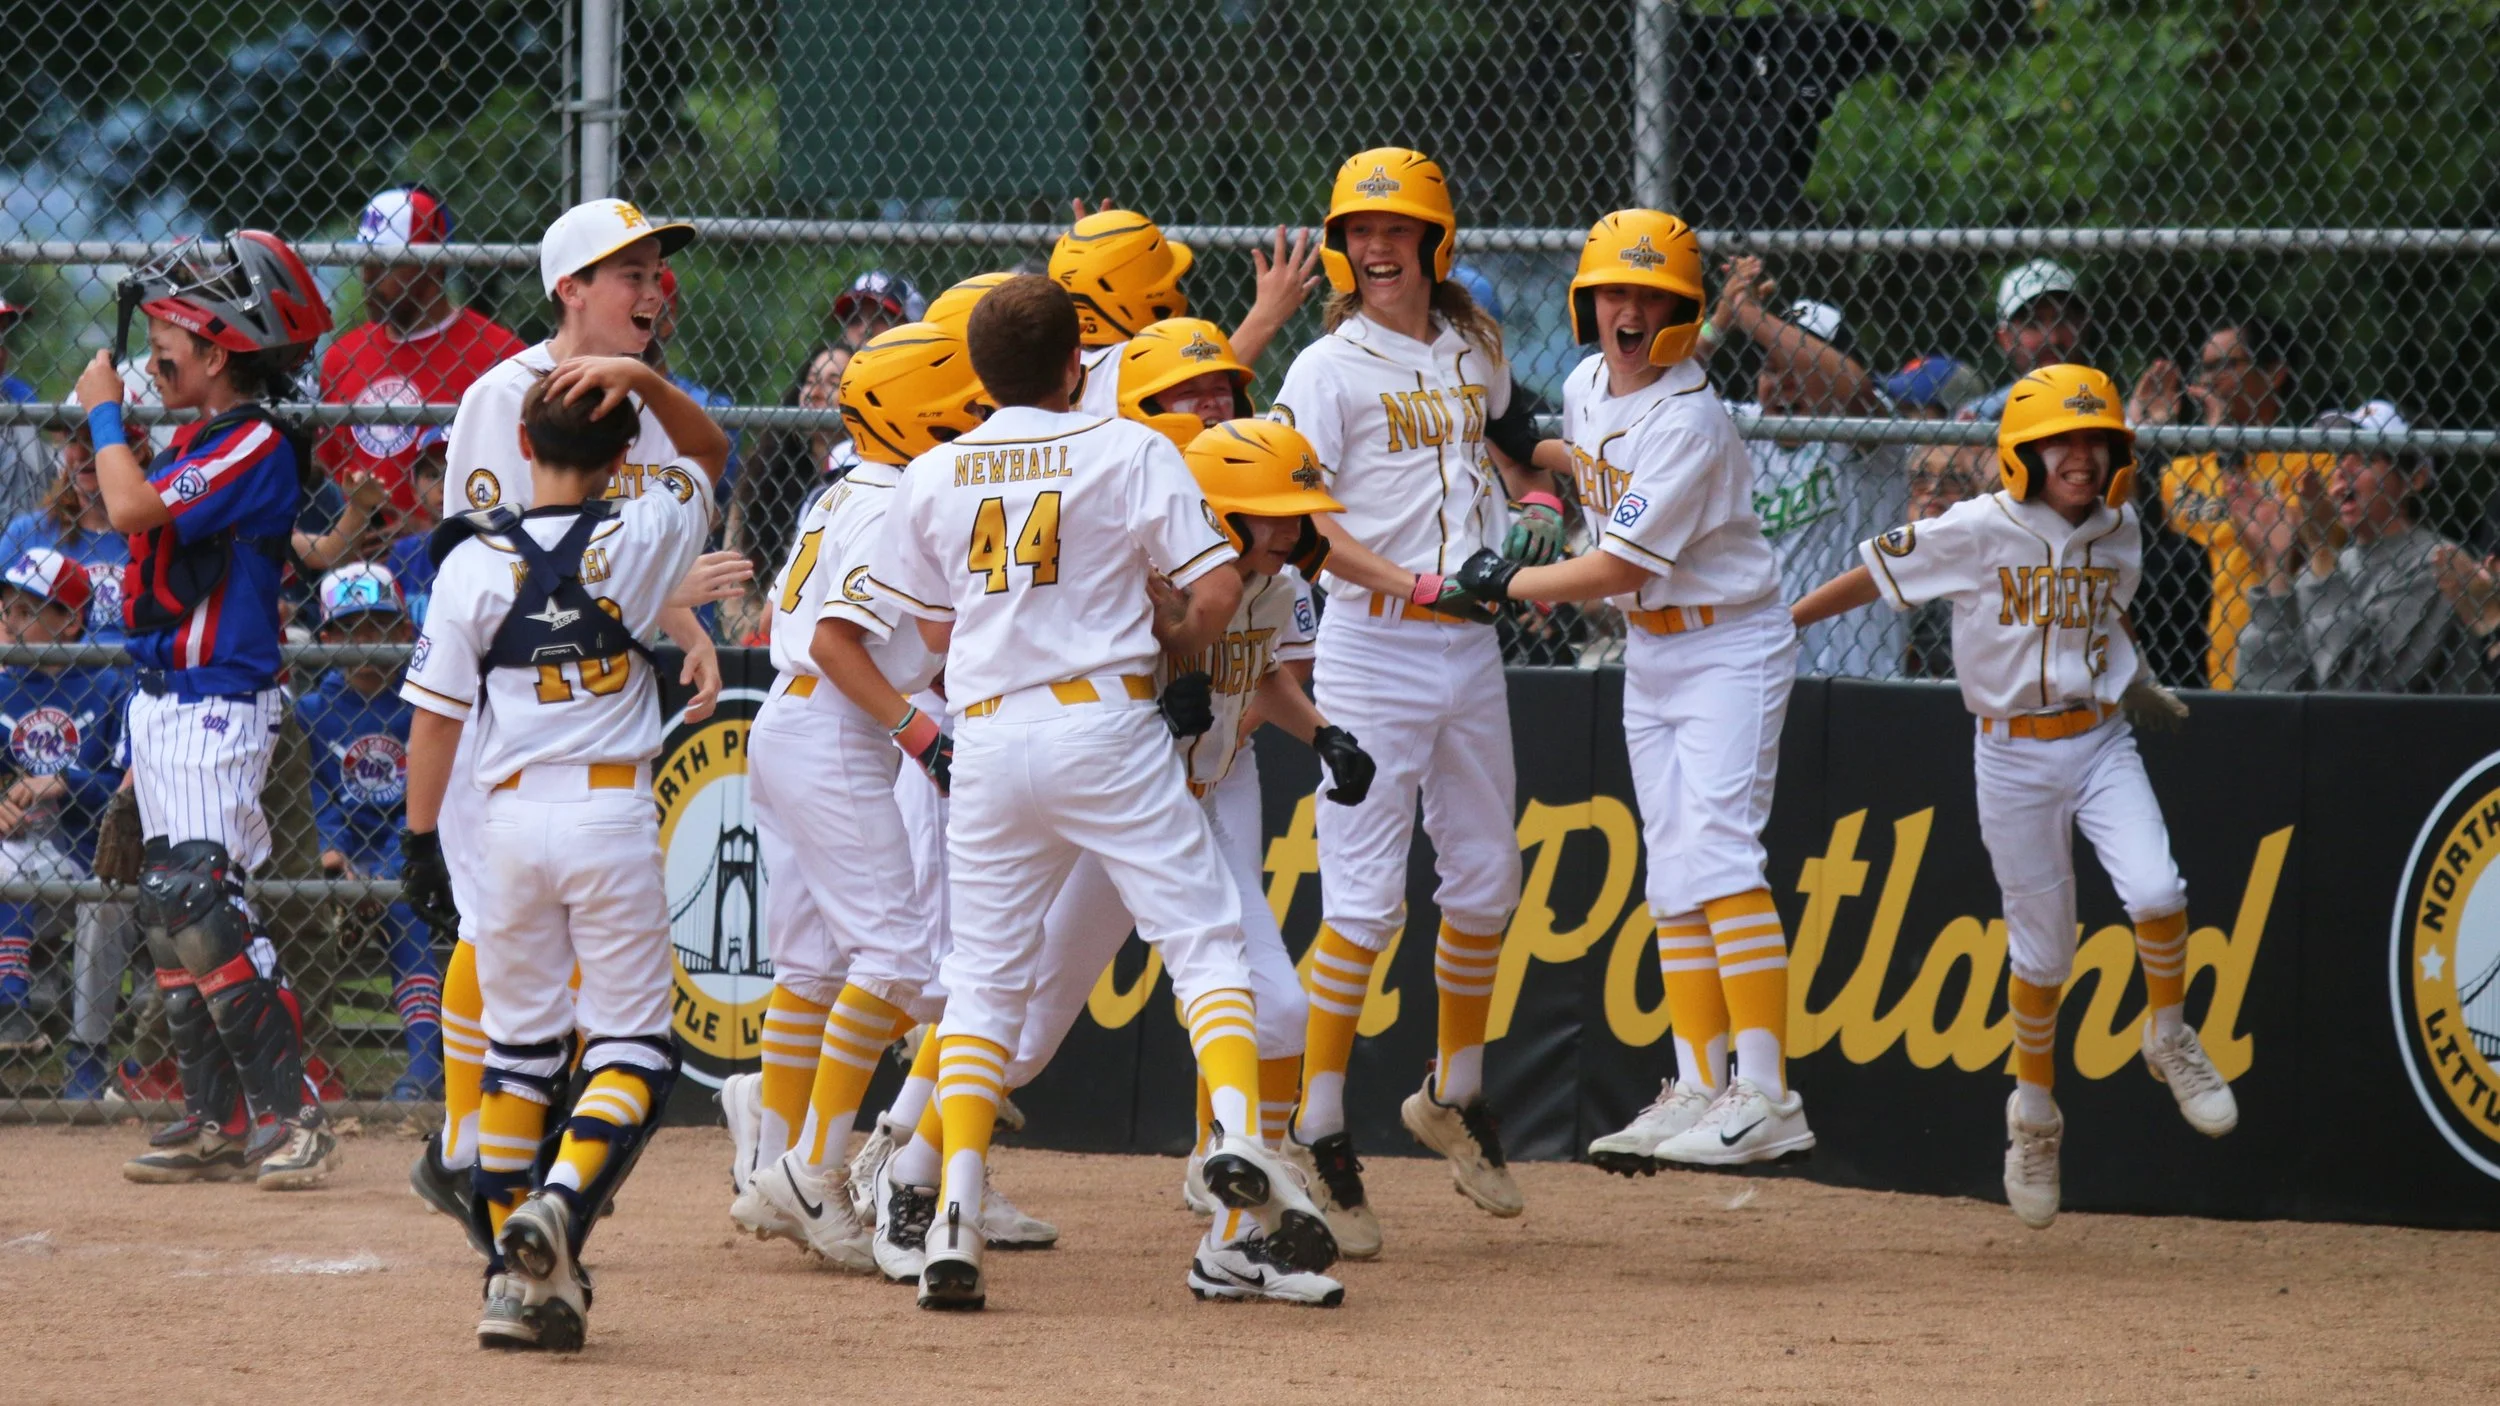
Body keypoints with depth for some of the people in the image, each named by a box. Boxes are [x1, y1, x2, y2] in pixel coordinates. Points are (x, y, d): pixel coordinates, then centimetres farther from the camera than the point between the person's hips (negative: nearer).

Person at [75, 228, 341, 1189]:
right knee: (171, 911, 11)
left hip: (215, 704, -10)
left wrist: (104, 412, -10)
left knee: (196, 903, -17)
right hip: (163, 702, 10)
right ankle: (215, 1122, 16)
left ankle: (289, 1114, -15)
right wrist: (108, 422, 9)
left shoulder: (257, 445, -16)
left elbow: (132, 509, -25)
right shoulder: (200, 442, 14)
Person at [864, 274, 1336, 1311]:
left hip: (989, 738, 3)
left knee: (981, 978, 9)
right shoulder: (1129, 454, -2)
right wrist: (1174, 639, 13)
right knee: (1203, 936, 1)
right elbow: (1217, 590, -7)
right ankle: (1240, 1135, -22)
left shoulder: (932, 477, 8)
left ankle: (955, 1215, -3)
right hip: (1105, 727, -3)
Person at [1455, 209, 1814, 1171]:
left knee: (1715, 847, -20)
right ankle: (1699, 1087, 9)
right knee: (1672, 873, 7)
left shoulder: (1689, 422, -22)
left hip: (1729, 647, -9)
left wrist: (1511, 584, -13)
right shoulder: (1586, 388, 4)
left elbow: (1623, 565, -22)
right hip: (1648, 651, 9)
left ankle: (1767, 1094, -26)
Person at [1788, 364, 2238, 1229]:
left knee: (2156, 894, -21)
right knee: (2042, 951, 3)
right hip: (2015, 758, -3)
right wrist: (1781, 622, 1)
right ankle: (2034, 1115, 25)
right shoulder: (1978, 532, -11)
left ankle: (2169, 1036, 7)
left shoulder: (2119, 531, 2)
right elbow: (1878, 573, -3)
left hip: (2102, 742, 3)